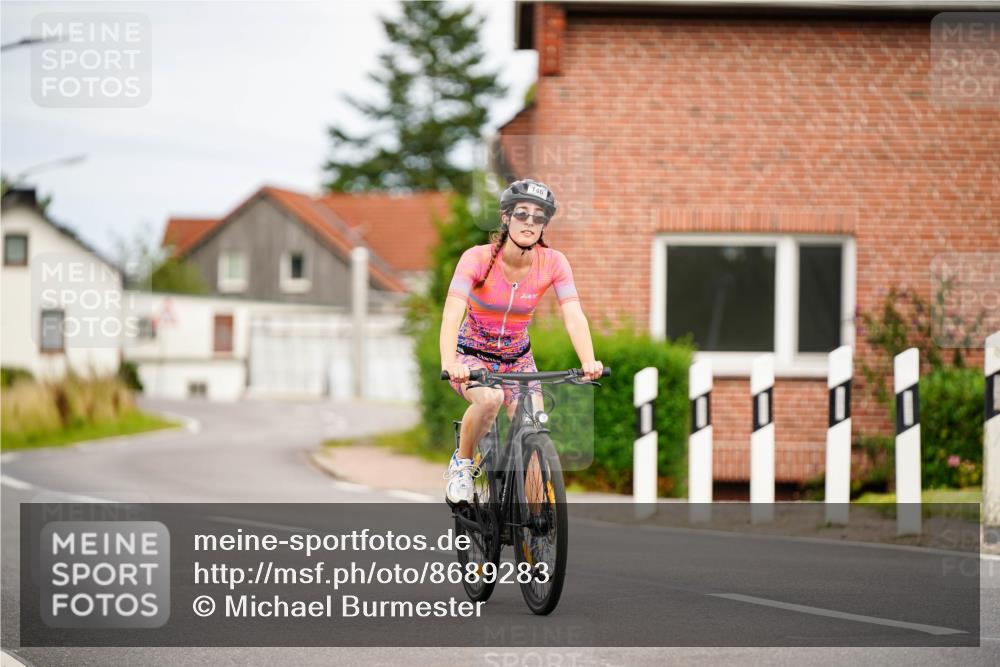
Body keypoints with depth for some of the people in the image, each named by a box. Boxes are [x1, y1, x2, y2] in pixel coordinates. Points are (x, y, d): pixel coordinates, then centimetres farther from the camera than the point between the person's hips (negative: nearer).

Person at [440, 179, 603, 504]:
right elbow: (452, 313, -34)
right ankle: (461, 463, -9)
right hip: (472, 357, -3)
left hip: (518, 360, 3)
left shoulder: (553, 263, -14)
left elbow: (574, 316, -23)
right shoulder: (478, 258, -23)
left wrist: (589, 362, -41)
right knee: (490, 398, -35)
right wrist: (449, 363, -51)